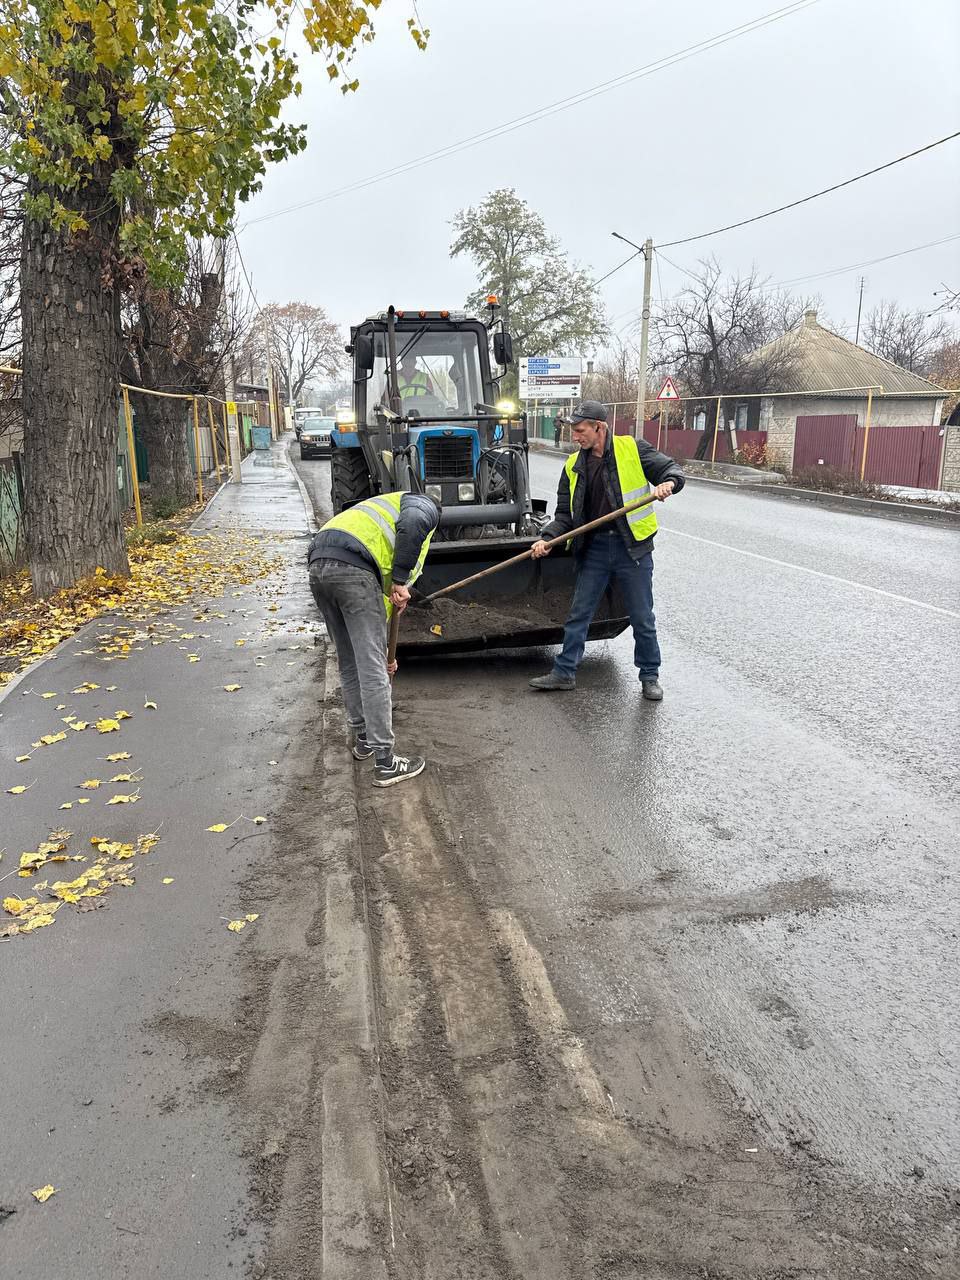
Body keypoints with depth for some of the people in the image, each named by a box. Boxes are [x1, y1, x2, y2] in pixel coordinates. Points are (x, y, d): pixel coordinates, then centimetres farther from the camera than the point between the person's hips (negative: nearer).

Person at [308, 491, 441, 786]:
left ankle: (362, 738, 37)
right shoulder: (425, 506, 19)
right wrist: (400, 581, -7)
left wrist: (381, 650, 44)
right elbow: (412, 526, -10)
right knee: (373, 672, -2)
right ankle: (385, 764, 4)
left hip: (318, 565, 8)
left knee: (349, 663, 23)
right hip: (352, 569, -8)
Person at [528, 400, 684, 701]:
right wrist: (547, 538, -9)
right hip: (594, 549, 4)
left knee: (642, 618, 6)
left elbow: (671, 469, -3)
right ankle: (564, 673, 20)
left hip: (632, 547, -3)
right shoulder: (574, 465, 6)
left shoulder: (632, 449, -5)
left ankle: (650, 676, 22)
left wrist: (668, 482, -26)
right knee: (578, 614, 8)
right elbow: (565, 514, 7)